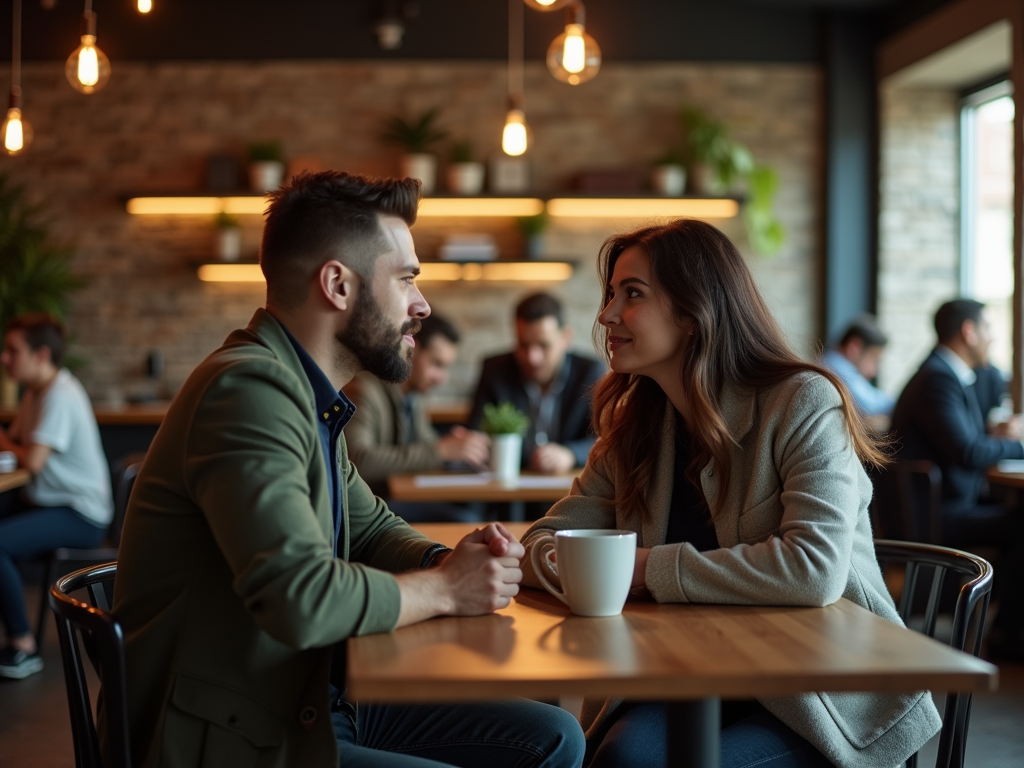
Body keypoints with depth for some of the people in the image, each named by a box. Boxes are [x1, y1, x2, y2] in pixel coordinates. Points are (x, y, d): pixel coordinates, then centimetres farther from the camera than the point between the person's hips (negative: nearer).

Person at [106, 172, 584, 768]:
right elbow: (302, 598, -32)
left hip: (316, 704, 10)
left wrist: (450, 560, -1)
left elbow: (372, 528, 22)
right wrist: (443, 589, -14)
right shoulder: (249, 388, -21)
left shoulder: (308, 394, 10)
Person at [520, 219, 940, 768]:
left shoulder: (803, 403, -12)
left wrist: (646, 568, -21)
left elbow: (814, 569, -26)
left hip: (833, 695, -5)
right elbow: (545, 539, 9)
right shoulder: (633, 429, 7)